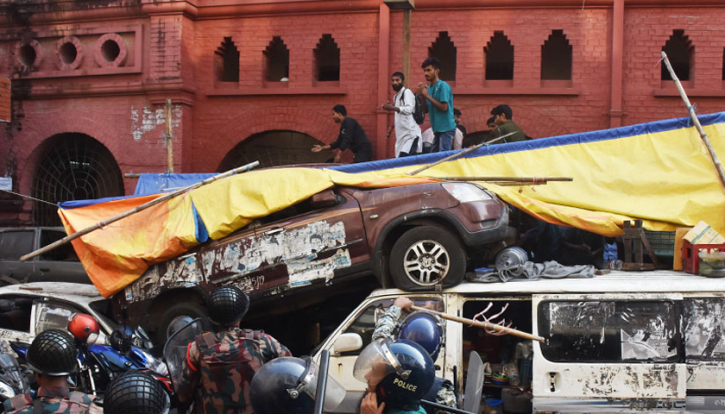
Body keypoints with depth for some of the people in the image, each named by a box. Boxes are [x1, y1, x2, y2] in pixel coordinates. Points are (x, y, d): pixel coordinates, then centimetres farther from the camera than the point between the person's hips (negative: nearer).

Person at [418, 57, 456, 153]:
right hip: (438, 129, 8)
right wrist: (422, 95, -1)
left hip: (446, 128, -8)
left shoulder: (443, 86, -9)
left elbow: (444, 107, -17)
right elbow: (426, 109, 14)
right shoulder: (429, 87, 13)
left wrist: (427, 96, -12)